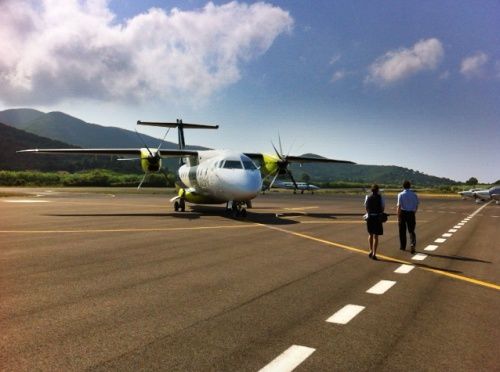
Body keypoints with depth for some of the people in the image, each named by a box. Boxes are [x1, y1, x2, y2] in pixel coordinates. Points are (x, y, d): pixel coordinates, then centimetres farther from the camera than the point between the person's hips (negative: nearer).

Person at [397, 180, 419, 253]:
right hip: (411, 214, 2)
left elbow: (399, 206, -14)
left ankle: (402, 246, 23)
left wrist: (398, 217, -11)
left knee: (402, 231, 13)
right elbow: (416, 206, 8)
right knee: (411, 231, 9)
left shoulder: (401, 194, -8)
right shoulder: (414, 195, 2)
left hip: (403, 213, -2)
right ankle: (412, 244, -15)